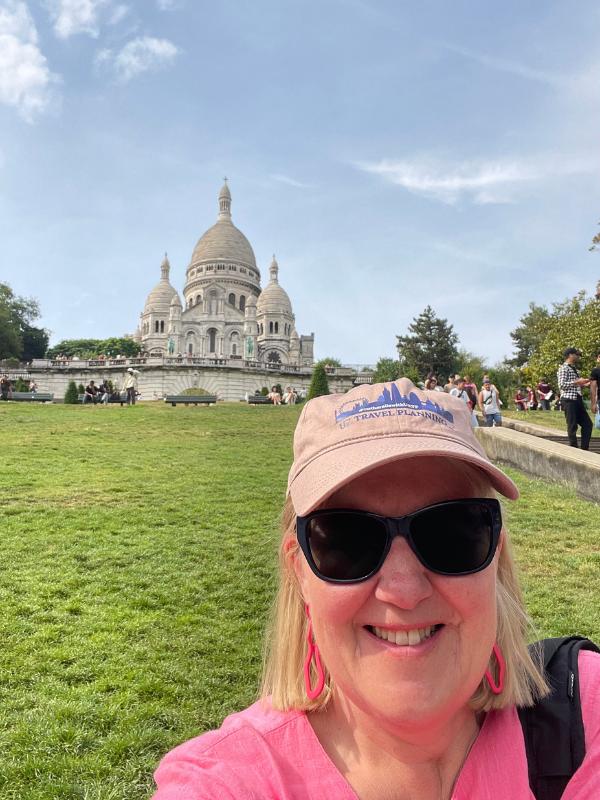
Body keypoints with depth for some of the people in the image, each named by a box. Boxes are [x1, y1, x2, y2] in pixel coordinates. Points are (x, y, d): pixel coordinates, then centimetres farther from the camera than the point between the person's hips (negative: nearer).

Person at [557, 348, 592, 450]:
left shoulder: (574, 369, 20)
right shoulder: (563, 368, -7)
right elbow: (562, 385, -17)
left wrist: (584, 384, 11)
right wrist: (577, 382, -16)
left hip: (578, 400, 9)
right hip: (569, 400, -9)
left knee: (587, 424, 7)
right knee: (572, 427, -3)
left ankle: (584, 449, 13)